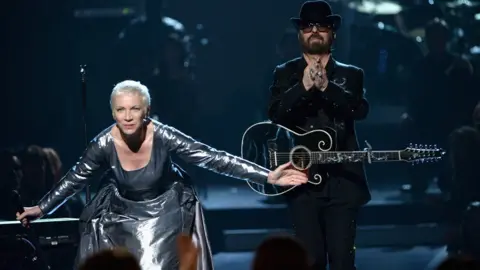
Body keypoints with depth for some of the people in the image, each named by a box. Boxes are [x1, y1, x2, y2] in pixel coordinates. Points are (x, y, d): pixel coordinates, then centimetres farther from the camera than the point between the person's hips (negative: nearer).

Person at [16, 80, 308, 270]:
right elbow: (75, 179, -5)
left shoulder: (163, 136, -29)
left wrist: (268, 176, -35)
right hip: (123, 214, 1)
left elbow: (215, 158, -30)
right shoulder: (104, 144, -23)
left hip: (166, 211, -1)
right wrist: (42, 209, 3)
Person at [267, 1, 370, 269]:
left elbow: (360, 110, -9)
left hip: (342, 179, 0)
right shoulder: (285, 73, 10)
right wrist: (303, 87, -20)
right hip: (302, 178, 0)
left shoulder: (351, 75, 11)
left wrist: (326, 87, -22)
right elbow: (275, 115, -6)